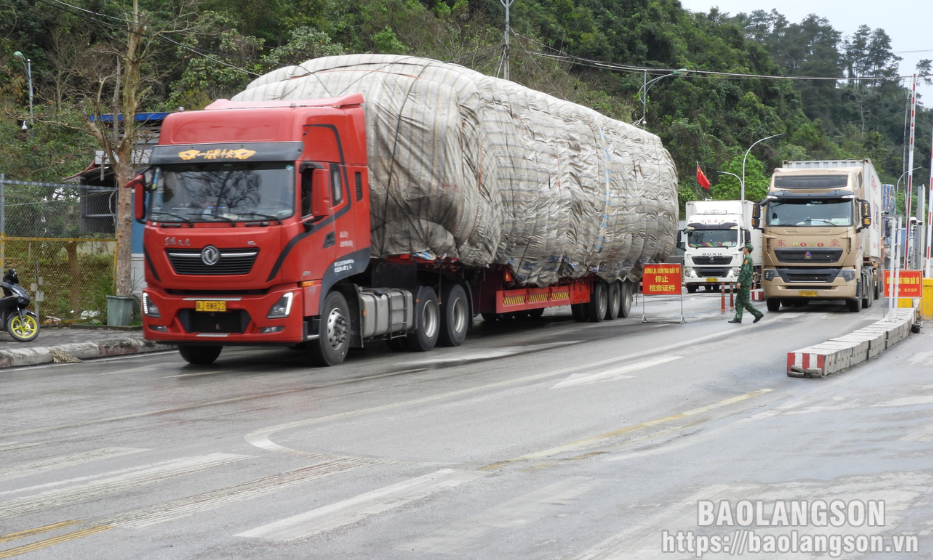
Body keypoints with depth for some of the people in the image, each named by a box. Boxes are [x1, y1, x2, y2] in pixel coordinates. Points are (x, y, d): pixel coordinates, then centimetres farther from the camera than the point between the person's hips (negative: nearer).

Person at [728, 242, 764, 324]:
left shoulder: (747, 258, -12)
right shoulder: (750, 258, 19)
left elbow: (745, 271, -22)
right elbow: (751, 272, 24)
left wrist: (739, 282, -25)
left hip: (744, 284, -10)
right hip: (746, 283, 10)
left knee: (745, 301, -8)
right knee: (738, 301, 7)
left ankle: (758, 314, -6)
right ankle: (738, 317, 3)